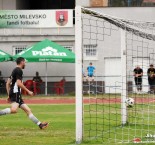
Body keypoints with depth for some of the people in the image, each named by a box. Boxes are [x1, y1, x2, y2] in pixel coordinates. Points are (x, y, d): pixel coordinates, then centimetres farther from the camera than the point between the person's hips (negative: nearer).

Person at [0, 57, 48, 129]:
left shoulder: (15, 70, 23)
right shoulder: (19, 70, -6)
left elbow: (7, 83, 24)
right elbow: (19, 83, -17)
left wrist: (9, 95, 24)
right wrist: (28, 91, -11)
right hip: (15, 93, -10)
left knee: (28, 110, 7)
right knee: (14, 109, -32)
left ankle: (40, 124, 6)